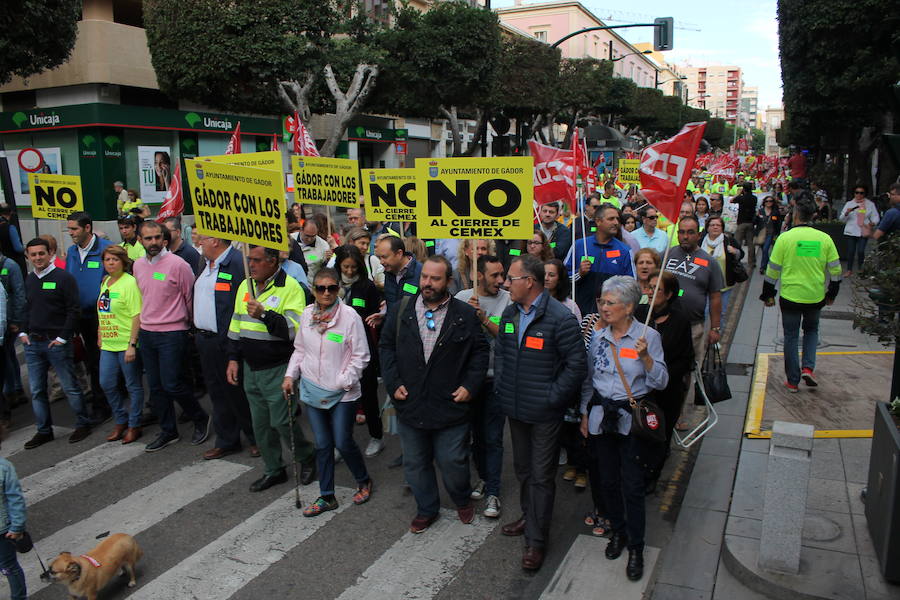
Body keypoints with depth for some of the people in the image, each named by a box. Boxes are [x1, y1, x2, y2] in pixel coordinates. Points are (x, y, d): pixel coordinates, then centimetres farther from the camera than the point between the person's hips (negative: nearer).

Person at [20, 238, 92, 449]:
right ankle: (44, 431, 21)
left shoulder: (63, 277, -9)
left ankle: (83, 425, 15)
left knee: (70, 387, 1)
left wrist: (62, 338, -13)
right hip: (33, 343, 6)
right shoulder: (29, 280, 11)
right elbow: (27, 309, 20)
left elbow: (73, 310, -11)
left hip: (57, 343, -6)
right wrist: (23, 332, 8)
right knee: (37, 390, 10)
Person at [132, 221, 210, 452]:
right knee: (156, 387, 12)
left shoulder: (177, 264, -12)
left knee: (172, 385, -6)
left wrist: (189, 323, 3)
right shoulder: (138, 265, 8)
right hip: (146, 333, 7)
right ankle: (168, 431, 25)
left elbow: (191, 298, -5)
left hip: (172, 334, -7)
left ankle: (201, 420, 17)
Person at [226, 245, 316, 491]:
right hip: (250, 368, 7)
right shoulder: (246, 285, 9)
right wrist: (233, 359, 13)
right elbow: (236, 326, 16)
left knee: (282, 421, -3)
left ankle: (307, 457, 23)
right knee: (261, 423, 14)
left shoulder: (290, 287, -14)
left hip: (278, 369, -7)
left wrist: (264, 314, -31)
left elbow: (295, 328, -23)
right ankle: (273, 470, 30)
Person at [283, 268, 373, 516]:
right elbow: (300, 349, 14)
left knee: (343, 443, 2)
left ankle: (364, 482, 30)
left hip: (342, 393, -4)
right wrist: (290, 375, 3)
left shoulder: (350, 316, -13)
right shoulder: (307, 315, 2)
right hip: (312, 391, 4)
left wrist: (342, 383, -15)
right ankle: (326, 497, 26)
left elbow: (360, 356, -10)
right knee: (322, 445, 12)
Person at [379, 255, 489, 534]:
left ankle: (462, 501, 38)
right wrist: (393, 383, -3)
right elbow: (386, 347, 7)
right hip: (410, 404, 3)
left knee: (453, 462, 8)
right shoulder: (401, 310, 2)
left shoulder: (466, 314, -3)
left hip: (451, 405, -2)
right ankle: (427, 509, 37)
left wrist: (470, 386, -8)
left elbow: (480, 352, 2)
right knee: (415, 463, 15)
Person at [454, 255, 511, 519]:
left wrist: (483, 318, -22)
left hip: (495, 379, -3)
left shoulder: (508, 300, -6)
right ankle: (483, 477, 36)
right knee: (476, 432, 16)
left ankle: (492, 492, 10)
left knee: (493, 438, 0)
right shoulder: (462, 297, 1)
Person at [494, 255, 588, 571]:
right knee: (522, 469, 22)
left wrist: (552, 398, -16)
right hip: (515, 408, 7)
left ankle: (536, 539, 19)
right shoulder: (510, 313, 4)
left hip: (544, 414, -7)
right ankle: (530, 516, 43)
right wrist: (500, 386, 6)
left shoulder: (561, 318, -19)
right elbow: (500, 351, 16)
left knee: (541, 475, 5)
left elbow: (576, 366, -17)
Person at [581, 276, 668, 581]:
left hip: (632, 418, -4)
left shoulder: (648, 336, -8)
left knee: (632, 485, -1)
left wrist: (645, 356, -25)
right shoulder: (597, 338, 3)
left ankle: (636, 547, 16)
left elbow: (661, 382, -9)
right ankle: (617, 531, 35)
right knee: (608, 481, 13)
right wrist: (585, 414, 13)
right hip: (601, 416, 4)